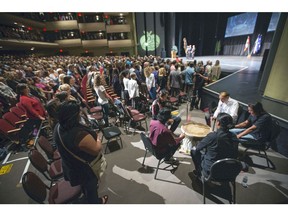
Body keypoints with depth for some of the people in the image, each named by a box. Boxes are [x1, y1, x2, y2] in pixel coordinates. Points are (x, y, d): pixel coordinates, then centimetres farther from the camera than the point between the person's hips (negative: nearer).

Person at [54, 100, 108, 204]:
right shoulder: (79, 134, -42)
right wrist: (97, 139, -13)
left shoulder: (58, 127, -14)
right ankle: (95, 202, 52)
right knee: (91, 187, 24)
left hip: (70, 165, 8)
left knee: (84, 184, 36)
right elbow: (97, 150, -31)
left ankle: (87, 197, 65)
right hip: (85, 169, -8)